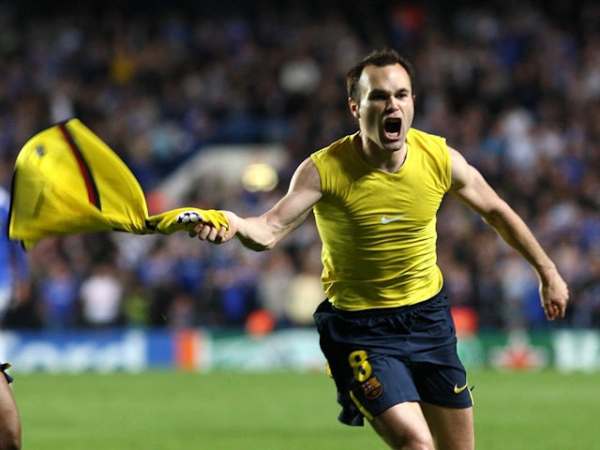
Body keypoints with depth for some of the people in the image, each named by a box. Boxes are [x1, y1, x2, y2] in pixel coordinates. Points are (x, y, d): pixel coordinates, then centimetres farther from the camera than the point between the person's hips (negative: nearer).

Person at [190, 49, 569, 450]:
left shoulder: (440, 158, -9)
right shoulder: (325, 169, -19)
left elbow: (496, 211, 8)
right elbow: (271, 230, -30)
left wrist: (547, 271, 15)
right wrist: (236, 225, -53)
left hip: (429, 315, 5)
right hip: (361, 328, -5)